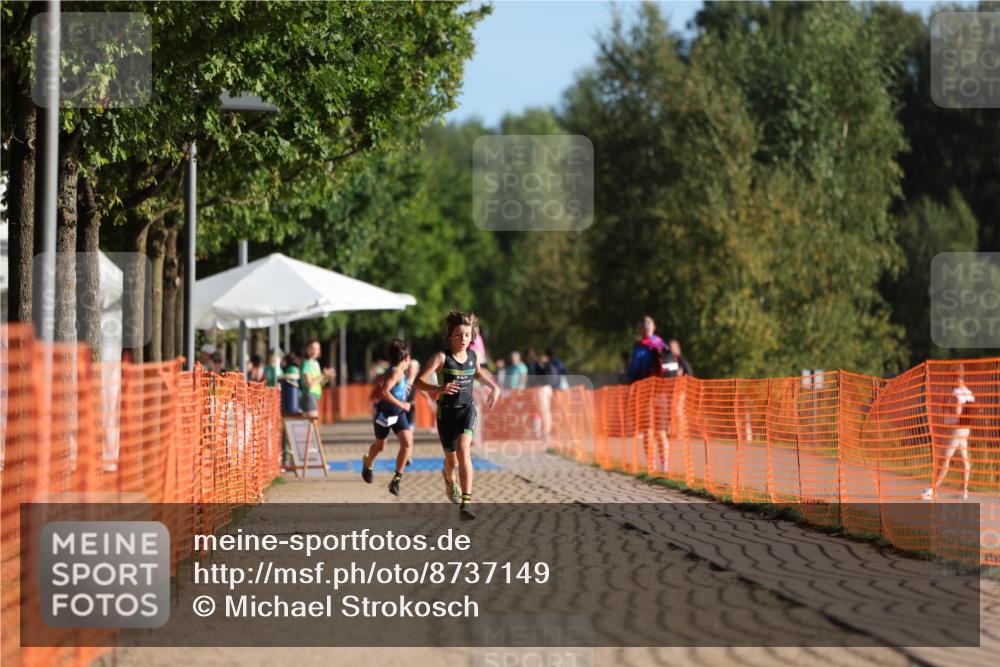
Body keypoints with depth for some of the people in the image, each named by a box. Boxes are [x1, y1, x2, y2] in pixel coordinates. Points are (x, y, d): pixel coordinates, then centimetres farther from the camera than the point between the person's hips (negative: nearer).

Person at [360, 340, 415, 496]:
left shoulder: (399, 372, 3)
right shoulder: (395, 372, -24)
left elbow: (381, 378, 22)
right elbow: (384, 392, -37)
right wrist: (401, 404, -29)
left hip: (399, 413, 7)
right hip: (385, 413, -7)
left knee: (407, 444, -13)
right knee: (380, 446, 16)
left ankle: (396, 479, -7)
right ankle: (367, 463, 50)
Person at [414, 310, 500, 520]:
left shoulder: (472, 356, 0)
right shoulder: (442, 357, -14)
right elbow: (419, 381, -23)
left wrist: (494, 387, 17)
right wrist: (438, 389, -40)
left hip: (467, 409, 1)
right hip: (446, 411, -1)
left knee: (463, 449, -24)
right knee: (452, 459, 11)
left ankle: (466, 502, -29)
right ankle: (449, 478, 52)